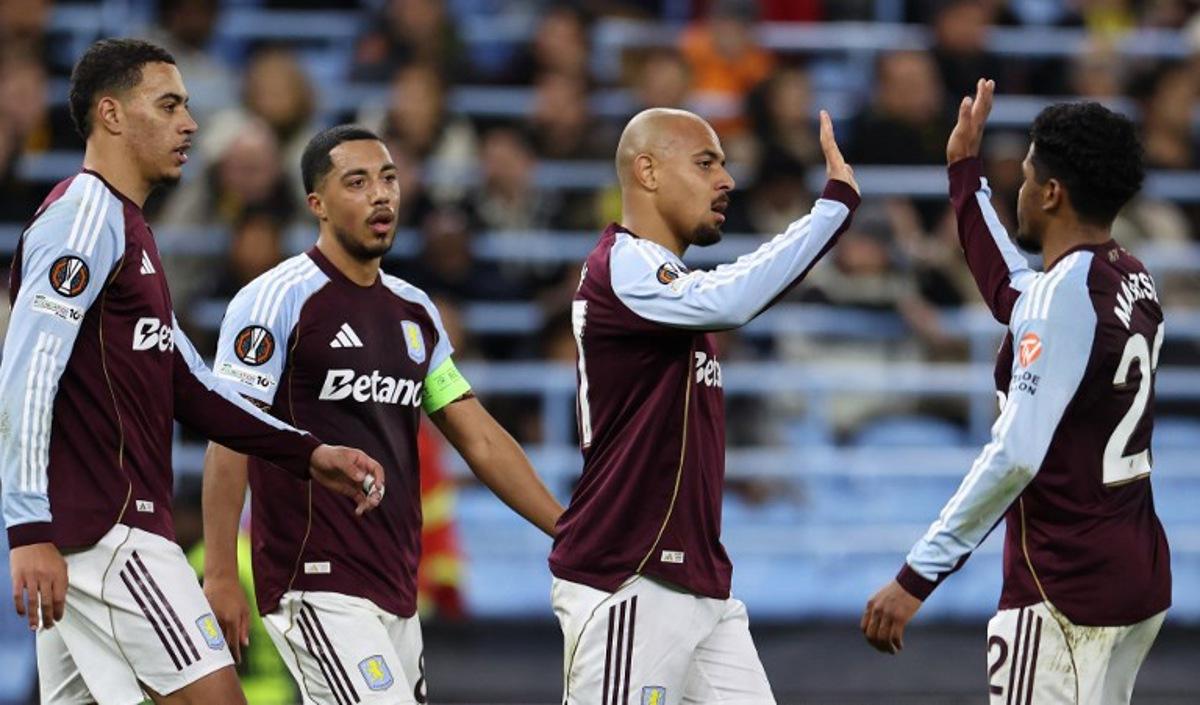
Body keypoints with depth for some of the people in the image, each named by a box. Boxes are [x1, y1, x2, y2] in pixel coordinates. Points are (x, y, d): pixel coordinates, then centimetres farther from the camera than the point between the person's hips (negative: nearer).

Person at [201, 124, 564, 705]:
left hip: (395, 590, 8)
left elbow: (479, 439, 17)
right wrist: (219, 575, -15)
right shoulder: (275, 299, -7)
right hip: (316, 585, -8)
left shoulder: (414, 311, 15)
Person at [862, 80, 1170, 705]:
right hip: (1139, 578, 9)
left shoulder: (1066, 290, -16)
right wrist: (966, 173, 39)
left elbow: (1015, 455, -24)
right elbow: (1013, 297, 33)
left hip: (1065, 591, -9)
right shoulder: (1132, 280, 11)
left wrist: (917, 577, -23)